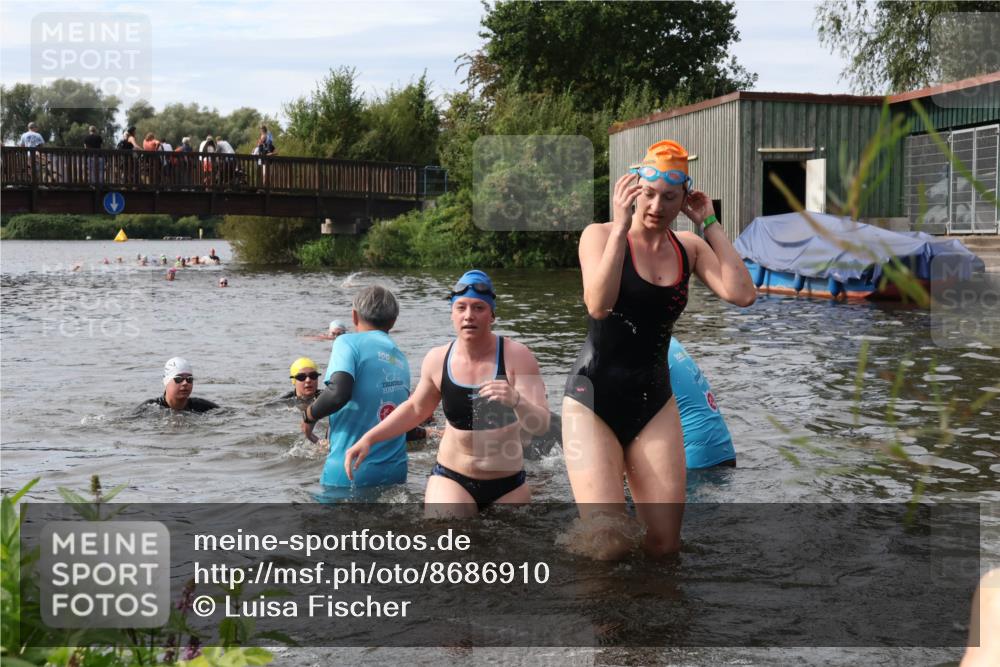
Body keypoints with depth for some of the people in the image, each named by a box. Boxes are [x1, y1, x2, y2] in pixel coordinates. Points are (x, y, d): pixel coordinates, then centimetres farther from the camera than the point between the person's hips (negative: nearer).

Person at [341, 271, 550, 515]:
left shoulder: (517, 357, -11)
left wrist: (516, 401, -40)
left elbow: (541, 426, -19)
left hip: (508, 486, 0)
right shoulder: (437, 360, -4)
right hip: (451, 480, 0)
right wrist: (369, 438, 7)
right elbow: (415, 408, 16)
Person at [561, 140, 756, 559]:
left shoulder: (689, 248, 6)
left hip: (655, 402, 4)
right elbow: (598, 305, -23)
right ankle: (575, 537, 18)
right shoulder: (601, 235, -5)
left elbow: (742, 294, -11)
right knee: (609, 545, -16)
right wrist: (620, 226, -22)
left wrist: (710, 224, -6)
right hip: (594, 398, -4)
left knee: (664, 546, -2)